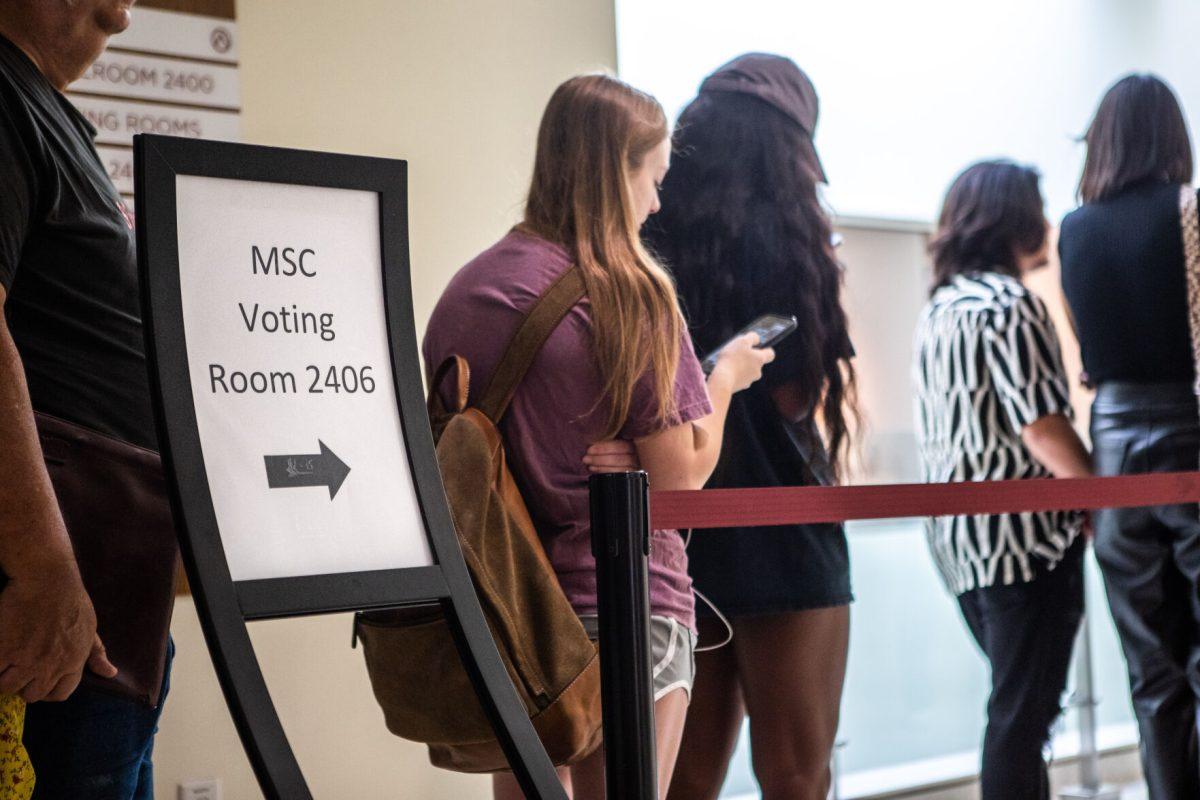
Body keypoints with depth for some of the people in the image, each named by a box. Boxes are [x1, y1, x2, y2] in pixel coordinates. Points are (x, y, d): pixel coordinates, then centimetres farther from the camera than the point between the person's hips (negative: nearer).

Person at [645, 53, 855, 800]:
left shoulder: (651, 238, 6)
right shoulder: (777, 235, -10)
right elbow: (795, 396, -12)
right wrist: (823, 281, -2)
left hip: (676, 536, 6)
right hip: (778, 538, -6)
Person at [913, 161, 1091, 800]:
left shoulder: (939, 309, 14)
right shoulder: (1009, 302, -13)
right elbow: (1041, 428, -17)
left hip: (959, 538, 9)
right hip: (1022, 532, -9)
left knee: (1016, 703, 19)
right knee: (1022, 712, -3)